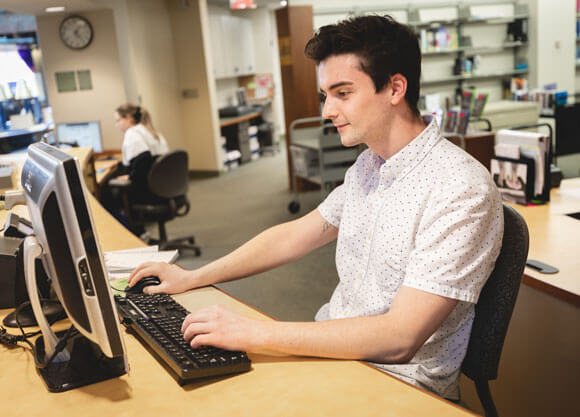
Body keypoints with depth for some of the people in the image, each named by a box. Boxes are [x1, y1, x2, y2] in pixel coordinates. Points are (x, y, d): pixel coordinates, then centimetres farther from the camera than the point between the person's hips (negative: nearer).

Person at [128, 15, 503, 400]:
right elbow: (295, 235, 13)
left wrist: (255, 334, -29)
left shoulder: (462, 191, -23)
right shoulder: (368, 166, 5)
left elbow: (398, 340, -28)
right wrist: (193, 278, 8)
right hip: (335, 349, 7)